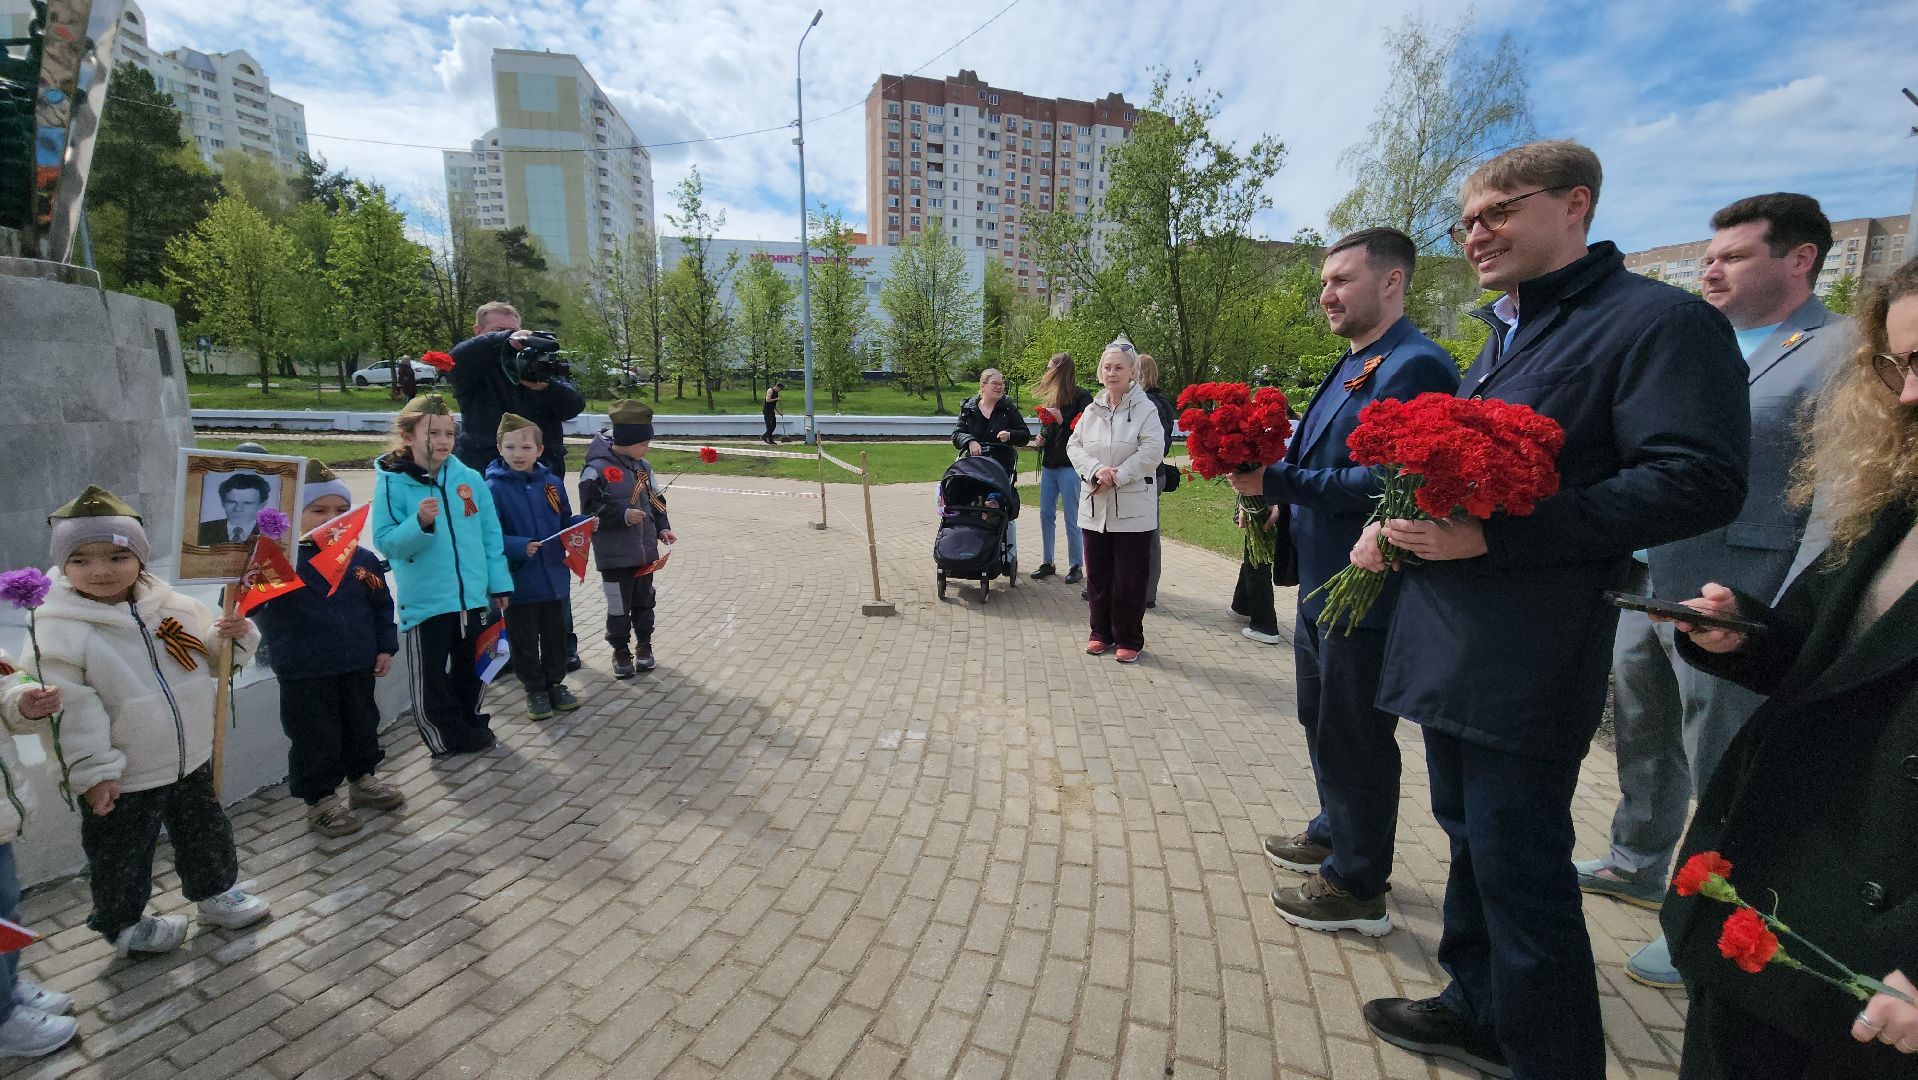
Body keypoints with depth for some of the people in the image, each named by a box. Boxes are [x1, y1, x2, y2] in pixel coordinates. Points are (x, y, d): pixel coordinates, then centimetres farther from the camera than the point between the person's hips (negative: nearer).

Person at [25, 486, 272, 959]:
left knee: (205, 832, 21)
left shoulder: (175, 606, -5)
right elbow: (71, 708, -18)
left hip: (191, 761, 4)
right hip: (122, 779, -4)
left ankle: (215, 892, 42)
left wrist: (232, 636, -14)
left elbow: (210, 659, 9)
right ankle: (123, 924, 38)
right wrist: (93, 772, -18)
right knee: (121, 856, 15)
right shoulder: (58, 629, -18)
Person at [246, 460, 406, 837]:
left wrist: (386, 647, 7)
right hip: (304, 674, -4)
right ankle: (320, 799, 24)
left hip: (358, 665, 4)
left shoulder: (363, 560, 0)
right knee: (315, 737, 7)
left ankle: (363, 779, 40)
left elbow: (382, 606, 10)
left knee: (362, 725, 19)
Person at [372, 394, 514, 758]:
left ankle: (471, 725, 37)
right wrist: (420, 522, -29)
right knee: (430, 675, 7)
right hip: (424, 601, -3)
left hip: (473, 596, 3)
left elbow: (491, 535, 5)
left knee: (471, 669, 18)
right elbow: (386, 542, -12)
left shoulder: (470, 479, 0)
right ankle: (446, 736, 25)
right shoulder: (392, 482, -9)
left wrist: (499, 584, 5)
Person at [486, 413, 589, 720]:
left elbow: (566, 523, 10)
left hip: (554, 577, 4)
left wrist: (584, 525, -9)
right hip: (519, 582, -4)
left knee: (555, 635, 17)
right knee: (524, 640, 11)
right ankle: (535, 689, 27)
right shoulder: (494, 488, -12)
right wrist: (519, 547, -30)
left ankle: (555, 683, 34)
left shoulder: (551, 483, 2)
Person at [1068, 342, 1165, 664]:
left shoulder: (1145, 409, -5)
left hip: (1132, 509, -4)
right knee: (1097, 575, 13)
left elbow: (1151, 451, -14)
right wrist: (1096, 470, -14)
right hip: (1094, 507, 5)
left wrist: (1116, 477, -17)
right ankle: (1101, 632, 28)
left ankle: (1130, 639, 17)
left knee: (1129, 578, 3)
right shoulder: (1091, 410, 9)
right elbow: (1074, 446, 4)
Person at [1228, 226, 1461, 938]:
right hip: (1322, 584, 10)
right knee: (1322, 722, 23)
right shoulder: (1352, 367, 14)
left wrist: (1278, 482, -26)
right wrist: (1272, 483, 1)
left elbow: (1386, 483, -27)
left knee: (1355, 741, 4)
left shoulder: (1414, 367, -18)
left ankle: (1357, 888, 23)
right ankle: (1334, 835, 44)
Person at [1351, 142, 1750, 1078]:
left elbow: (1697, 483, -19)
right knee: (1470, 836, 20)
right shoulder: (1503, 335, 18)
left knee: (1520, 869, 2)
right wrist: (1394, 527, 4)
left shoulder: (1661, 322, -8)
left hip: (1525, 666, -9)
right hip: (1448, 644, 9)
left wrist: (1491, 535, -25)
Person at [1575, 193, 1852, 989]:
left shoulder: (1842, 352, -9)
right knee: (1642, 740, 20)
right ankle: (1636, 865, 39)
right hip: (1644, 584, 7)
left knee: (1722, 773, 5)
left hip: (1729, 606, -7)